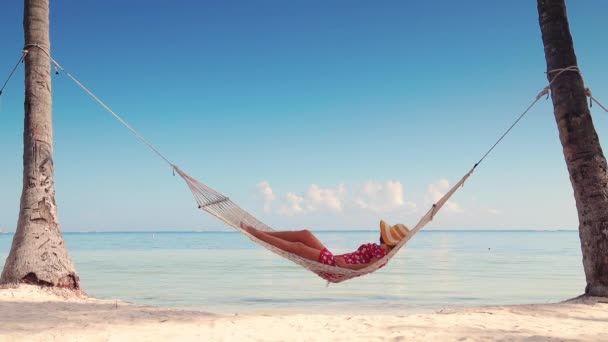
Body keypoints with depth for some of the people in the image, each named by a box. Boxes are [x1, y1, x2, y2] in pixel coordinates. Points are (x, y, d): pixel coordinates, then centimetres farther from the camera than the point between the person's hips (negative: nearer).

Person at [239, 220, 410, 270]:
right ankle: (258, 232, 9)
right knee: (305, 234, 6)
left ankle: (254, 232, -2)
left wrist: (345, 266, -31)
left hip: (334, 265, -9)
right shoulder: (380, 248, 12)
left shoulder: (383, 252, -16)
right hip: (334, 259, 9)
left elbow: (369, 266, -32)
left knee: (297, 246, -11)